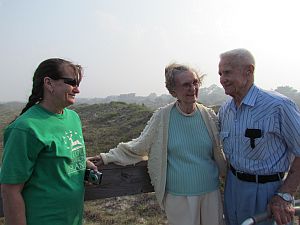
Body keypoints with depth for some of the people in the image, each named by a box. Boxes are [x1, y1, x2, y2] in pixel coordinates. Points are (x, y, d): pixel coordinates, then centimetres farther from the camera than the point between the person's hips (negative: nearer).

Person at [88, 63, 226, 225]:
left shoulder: (209, 116, -3)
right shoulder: (163, 117, -10)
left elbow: (219, 151, 11)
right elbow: (140, 146, -1)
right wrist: (108, 157, 0)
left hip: (211, 193, 3)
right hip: (178, 196, -2)